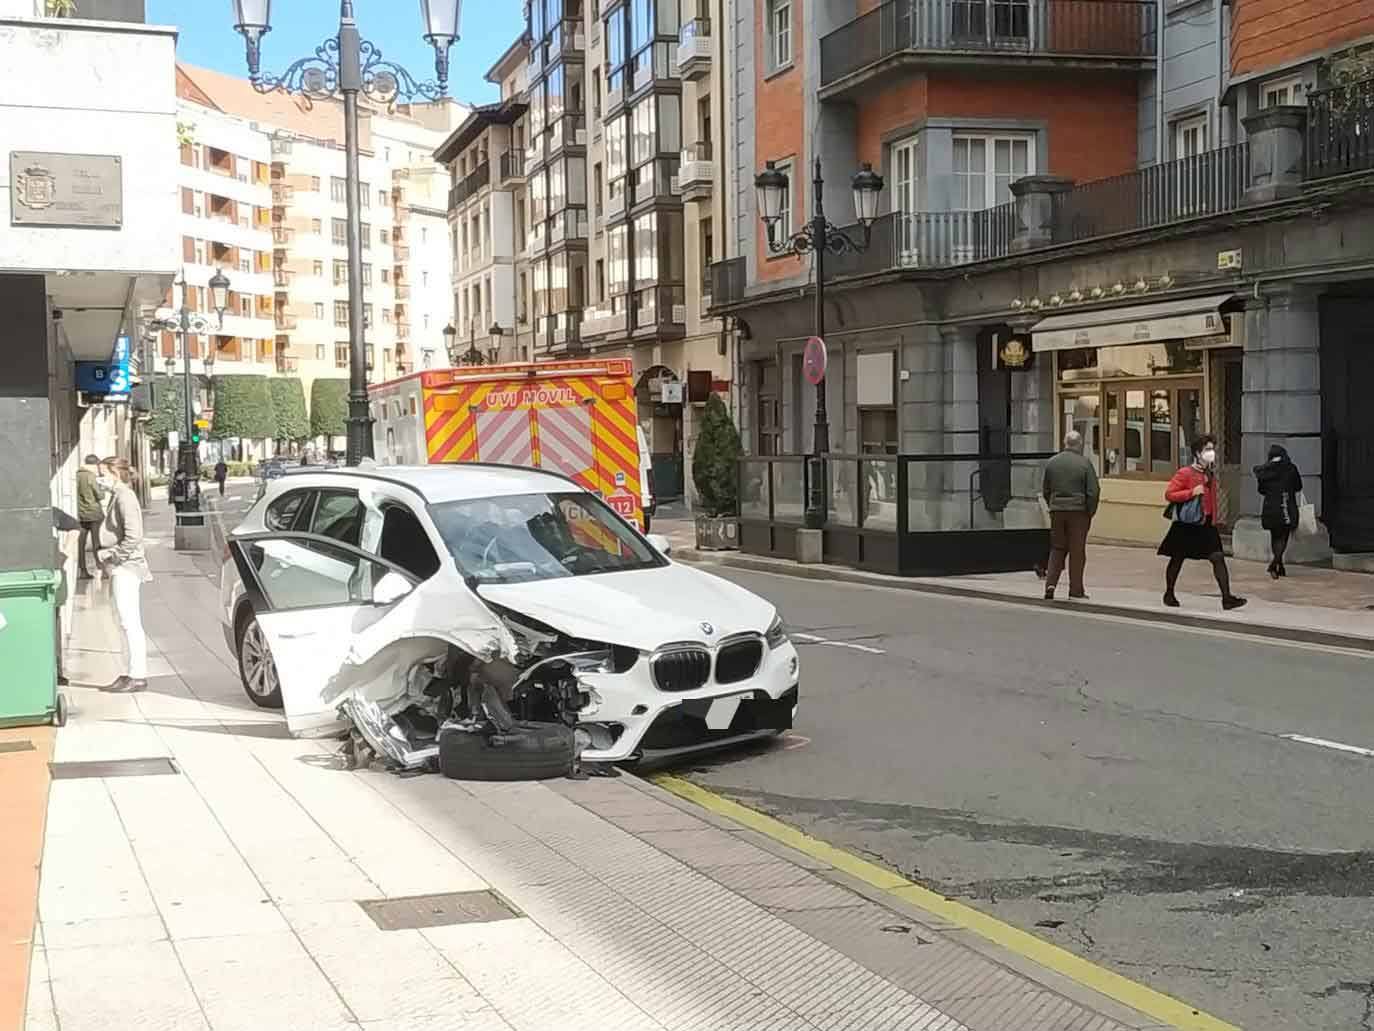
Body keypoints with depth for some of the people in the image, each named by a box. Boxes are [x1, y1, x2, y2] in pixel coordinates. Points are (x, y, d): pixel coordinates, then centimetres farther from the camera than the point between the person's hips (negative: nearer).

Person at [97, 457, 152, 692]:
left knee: (130, 623, -7)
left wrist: (110, 554, -15)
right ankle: (133, 673, 17)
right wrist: (109, 556, 11)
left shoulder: (125, 498, -15)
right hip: (121, 568, 10)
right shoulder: (117, 496, 15)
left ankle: (138, 676, -4)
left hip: (126, 568, -10)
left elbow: (133, 538, -23)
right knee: (128, 624, 12)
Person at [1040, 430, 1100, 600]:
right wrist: (1090, 513, 1)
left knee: (1057, 549, 12)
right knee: (1077, 551, 4)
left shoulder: (1051, 462, 4)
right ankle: (1076, 589, 7)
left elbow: (1045, 490, 9)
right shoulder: (1084, 463, -8)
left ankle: (1050, 583, -1)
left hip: (1056, 510, 3)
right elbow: (1093, 491, -9)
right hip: (1078, 511, -3)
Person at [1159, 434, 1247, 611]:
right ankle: (1169, 594, 26)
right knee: (1177, 559, 8)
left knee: (1218, 557, -8)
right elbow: (1169, 494, -14)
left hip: (1206, 524, 5)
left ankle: (1227, 598, -12)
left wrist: (1213, 519, 17)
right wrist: (1192, 492, -22)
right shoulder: (1185, 473, -11)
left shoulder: (1211, 474, 10)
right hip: (1186, 525, -5)